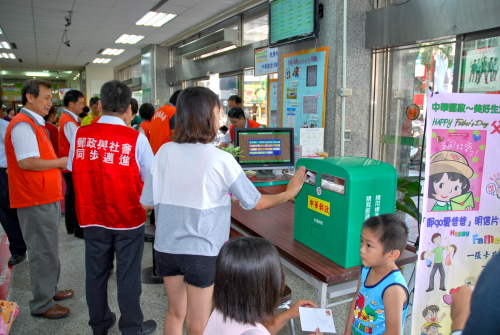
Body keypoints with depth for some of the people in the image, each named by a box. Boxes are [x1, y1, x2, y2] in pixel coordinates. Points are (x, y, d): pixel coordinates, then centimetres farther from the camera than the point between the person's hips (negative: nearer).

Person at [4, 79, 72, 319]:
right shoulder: (23, 124, -16)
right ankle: (42, 304, 13)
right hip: (36, 201, -10)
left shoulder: (35, 124, 16)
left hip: (46, 198, 10)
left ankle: (49, 290, 34)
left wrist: (58, 165, 7)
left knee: (48, 249, 19)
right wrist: (59, 162, -15)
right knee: (43, 252, 0)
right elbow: (26, 162, -25)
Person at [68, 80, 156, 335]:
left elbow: (73, 168, 6)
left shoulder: (80, 135, -7)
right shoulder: (135, 138, -17)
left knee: (96, 272, 18)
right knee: (128, 274, 10)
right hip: (128, 217, -3)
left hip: (92, 217, 4)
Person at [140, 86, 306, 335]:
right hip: (201, 251, -4)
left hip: (166, 247, 5)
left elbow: (146, 203, 2)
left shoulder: (164, 152, -5)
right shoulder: (221, 160, -15)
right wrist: (290, 192, 9)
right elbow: (256, 203, -6)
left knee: (175, 312, 24)